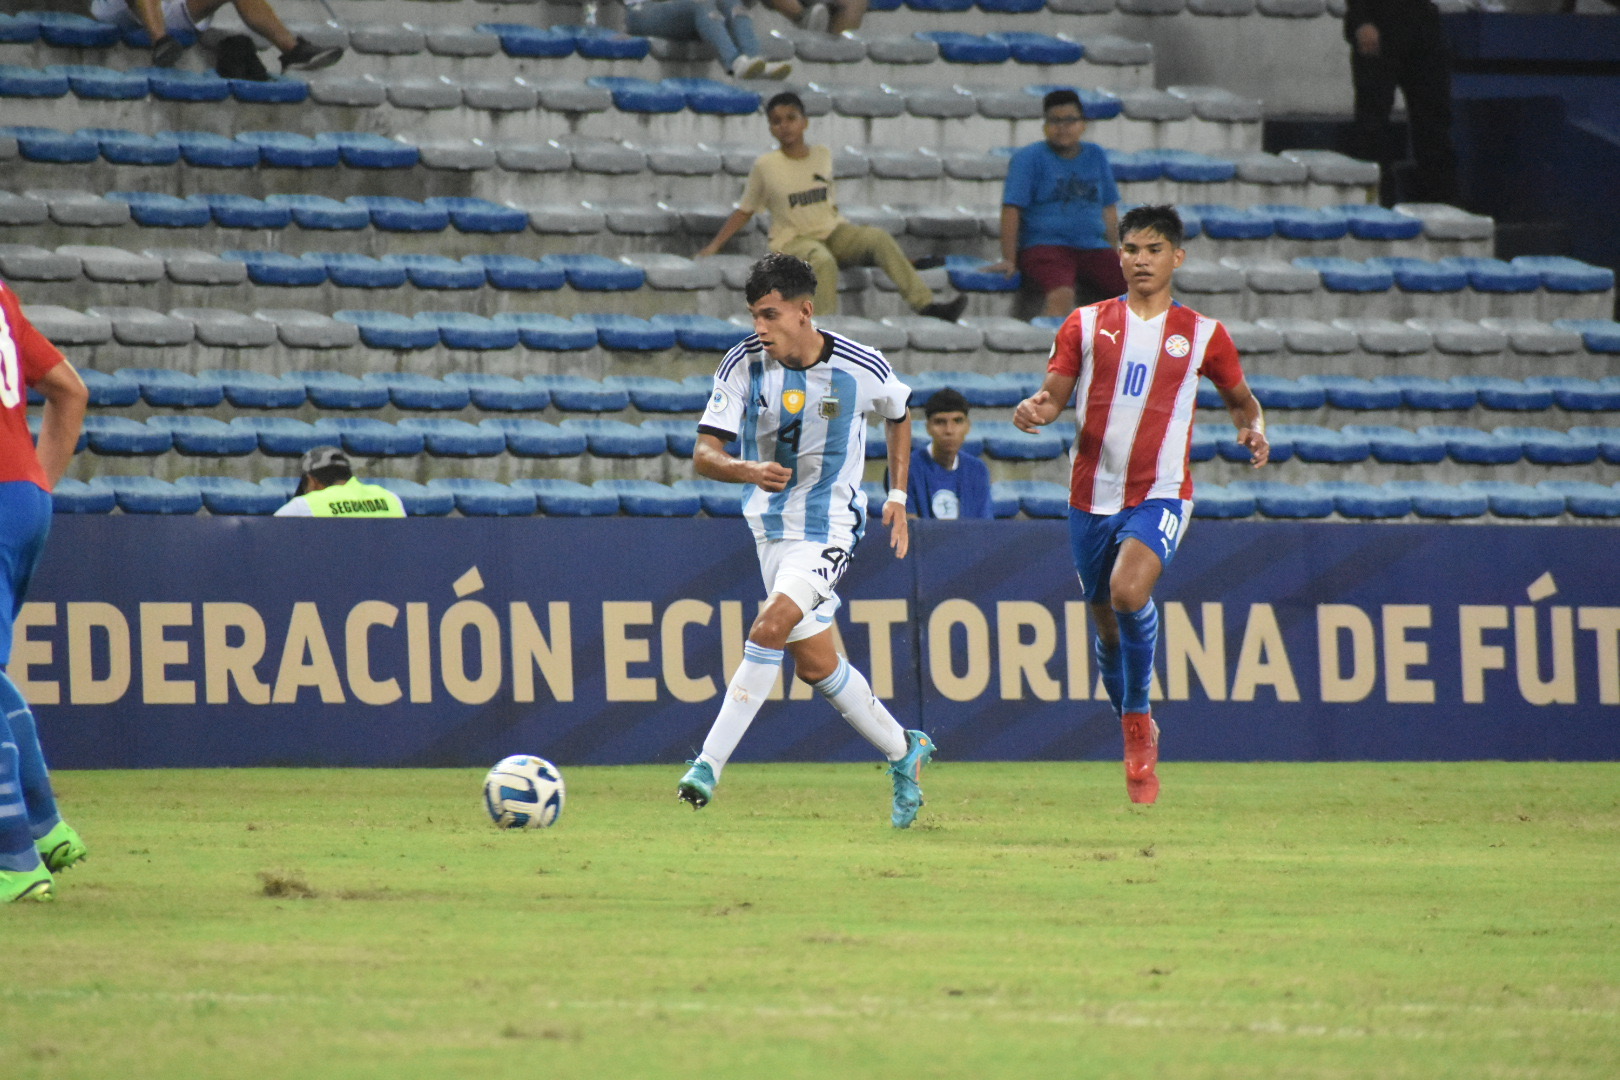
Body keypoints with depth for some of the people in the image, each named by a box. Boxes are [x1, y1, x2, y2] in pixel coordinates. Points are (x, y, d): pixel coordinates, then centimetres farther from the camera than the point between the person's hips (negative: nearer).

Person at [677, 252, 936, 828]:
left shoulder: (861, 369, -13)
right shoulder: (744, 363, -12)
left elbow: (899, 414, 10)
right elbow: (704, 454, -15)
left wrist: (898, 496, 7)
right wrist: (748, 470, -36)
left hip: (831, 523, -4)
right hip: (772, 522, 4)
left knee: (771, 627, -24)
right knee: (815, 662, 10)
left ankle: (709, 765, -24)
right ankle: (903, 750, 30)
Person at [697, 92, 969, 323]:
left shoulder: (823, 156, 5)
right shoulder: (765, 167, -4)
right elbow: (745, 210, 4)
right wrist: (714, 246, 1)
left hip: (832, 232, 4)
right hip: (793, 240, -4)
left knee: (877, 237, -22)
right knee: (823, 261, -38)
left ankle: (924, 303, -25)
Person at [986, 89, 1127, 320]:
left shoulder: (1095, 156, 17)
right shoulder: (1029, 158, 2)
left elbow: (1109, 210, 23)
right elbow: (1012, 209, -5)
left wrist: (1116, 257, 20)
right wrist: (1009, 260, -12)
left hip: (1093, 248, 5)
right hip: (1045, 246, -5)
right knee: (1062, 294, -36)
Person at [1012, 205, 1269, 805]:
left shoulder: (1203, 334, 4)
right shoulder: (1086, 324, 5)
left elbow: (1241, 399, 17)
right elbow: (1053, 395, 5)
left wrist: (1255, 430, -5)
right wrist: (1034, 409, -18)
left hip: (1161, 493, -3)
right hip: (1093, 495, 3)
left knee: (1129, 592, -29)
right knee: (1108, 626, 10)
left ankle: (1137, 715, -9)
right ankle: (1137, 735, 33)